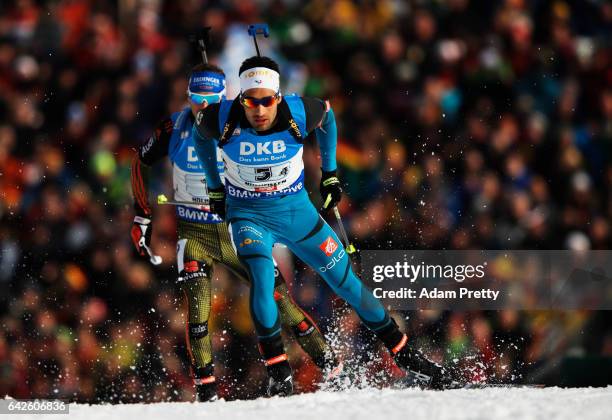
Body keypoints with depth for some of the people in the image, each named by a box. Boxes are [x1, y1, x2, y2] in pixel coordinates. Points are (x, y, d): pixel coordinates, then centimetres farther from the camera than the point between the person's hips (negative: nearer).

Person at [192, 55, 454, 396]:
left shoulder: (299, 113, -22)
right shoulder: (221, 119, -23)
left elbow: (327, 113, 3)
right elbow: (201, 134, 3)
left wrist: (330, 172, 8)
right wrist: (215, 186, 8)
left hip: (296, 209, 1)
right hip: (248, 214, -1)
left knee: (347, 281, 4)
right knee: (262, 278, -28)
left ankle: (406, 356, 17)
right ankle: (278, 373, -18)